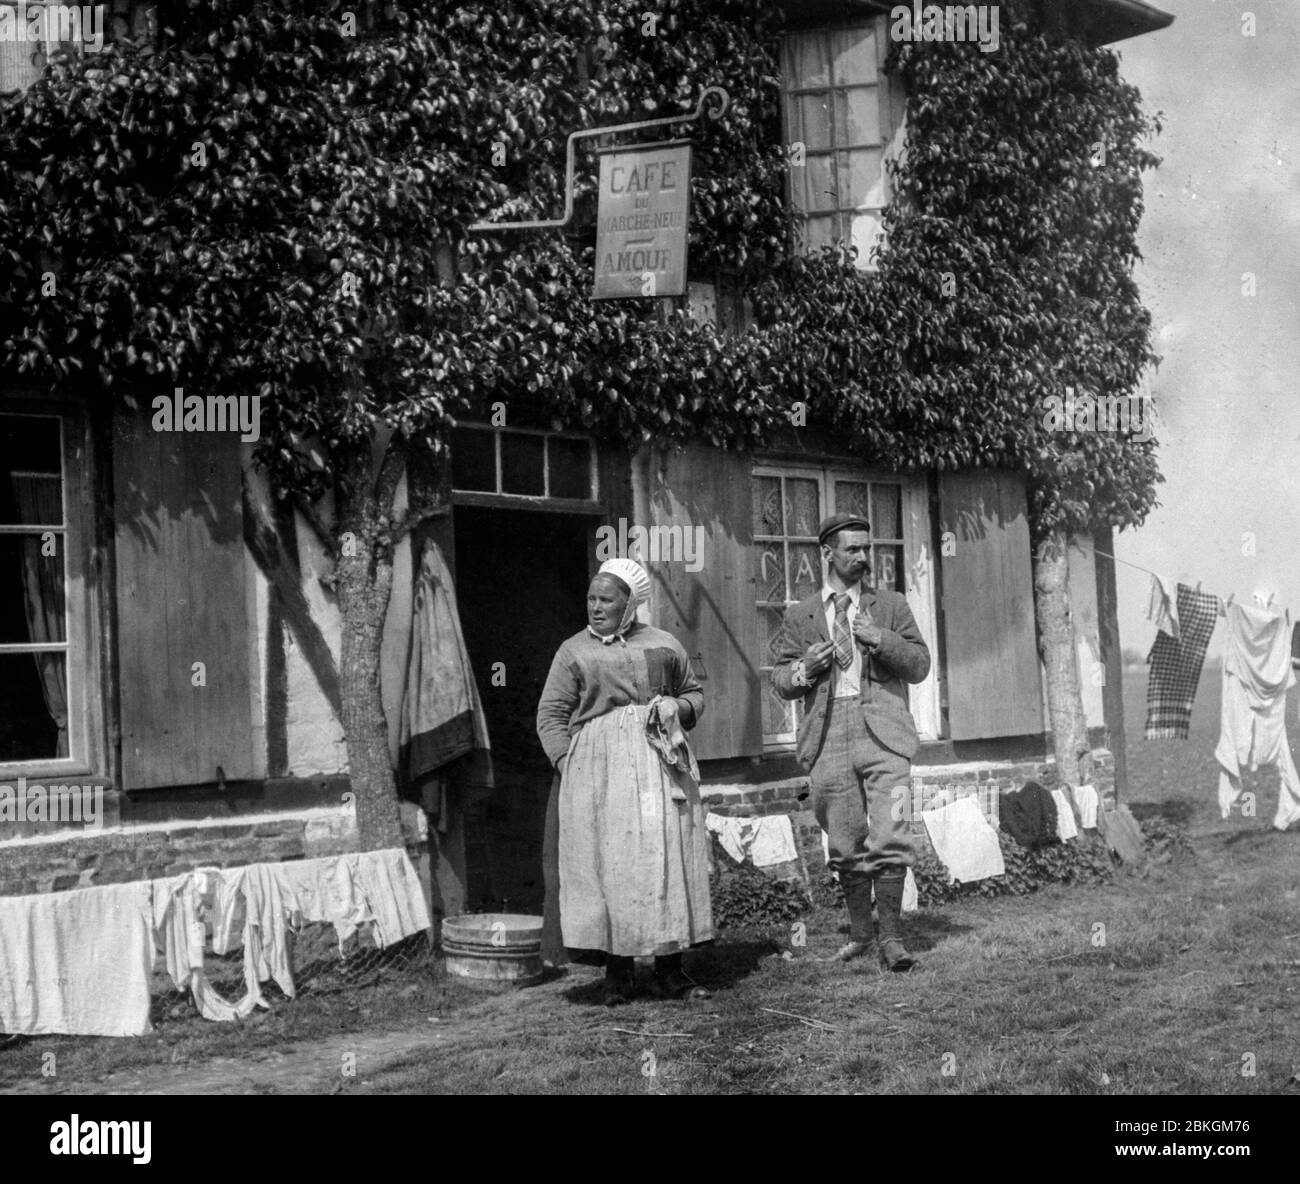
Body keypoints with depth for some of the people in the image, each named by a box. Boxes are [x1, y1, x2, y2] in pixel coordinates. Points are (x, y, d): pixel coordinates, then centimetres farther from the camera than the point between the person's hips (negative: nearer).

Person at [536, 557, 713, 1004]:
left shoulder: (664, 645, 14)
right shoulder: (573, 651, 8)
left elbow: (694, 694, 22)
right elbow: (551, 715, 4)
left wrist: (678, 707, 0)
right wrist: (567, 765, -9)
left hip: (660, 765, 2)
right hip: (598, 766, -2)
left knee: (669, 860, -1)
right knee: (608, 863, -5)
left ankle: (670, 972, 6)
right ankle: (617, 974, 1)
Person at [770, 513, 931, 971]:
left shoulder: (891, 605, 13)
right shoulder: (800, 615, 13)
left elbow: (919, 666, 8)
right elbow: (781, 680, 13)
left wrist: (881, 639, -8)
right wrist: (803, 670, -9)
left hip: (882, 731, -1)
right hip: (830, 736, 1)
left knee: (890, 837, -10)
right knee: (846, 843, 5)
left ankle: (891, 935, -1)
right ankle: (860, 932, 20)